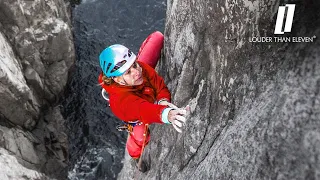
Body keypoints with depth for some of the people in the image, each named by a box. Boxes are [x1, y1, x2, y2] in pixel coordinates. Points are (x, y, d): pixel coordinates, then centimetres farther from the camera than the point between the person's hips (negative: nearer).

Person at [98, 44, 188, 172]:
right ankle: (137, 156, 40)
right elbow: (143, 110, -68)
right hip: (137, 118, -5)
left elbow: (161, 87, -25)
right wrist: (167, 114, -89)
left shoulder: (141, 68, -35)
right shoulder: (119, 99, -50)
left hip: (154, 101, 5)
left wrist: (163, 101, -47)